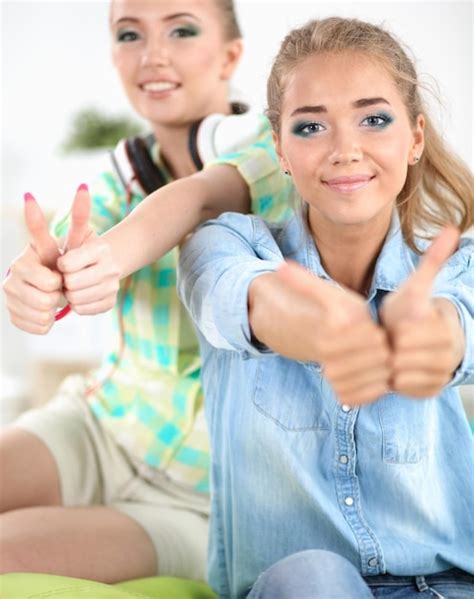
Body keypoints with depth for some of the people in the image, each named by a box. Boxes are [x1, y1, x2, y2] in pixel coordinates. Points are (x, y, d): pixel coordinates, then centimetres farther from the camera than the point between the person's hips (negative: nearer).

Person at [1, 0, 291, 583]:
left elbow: (199, 195, -33)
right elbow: (73, 241, -18)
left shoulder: (267, 141, -10)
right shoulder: (127, 167, 3)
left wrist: (110, 256, -54)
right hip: (101, 425, 5)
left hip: (204, 497, -4)